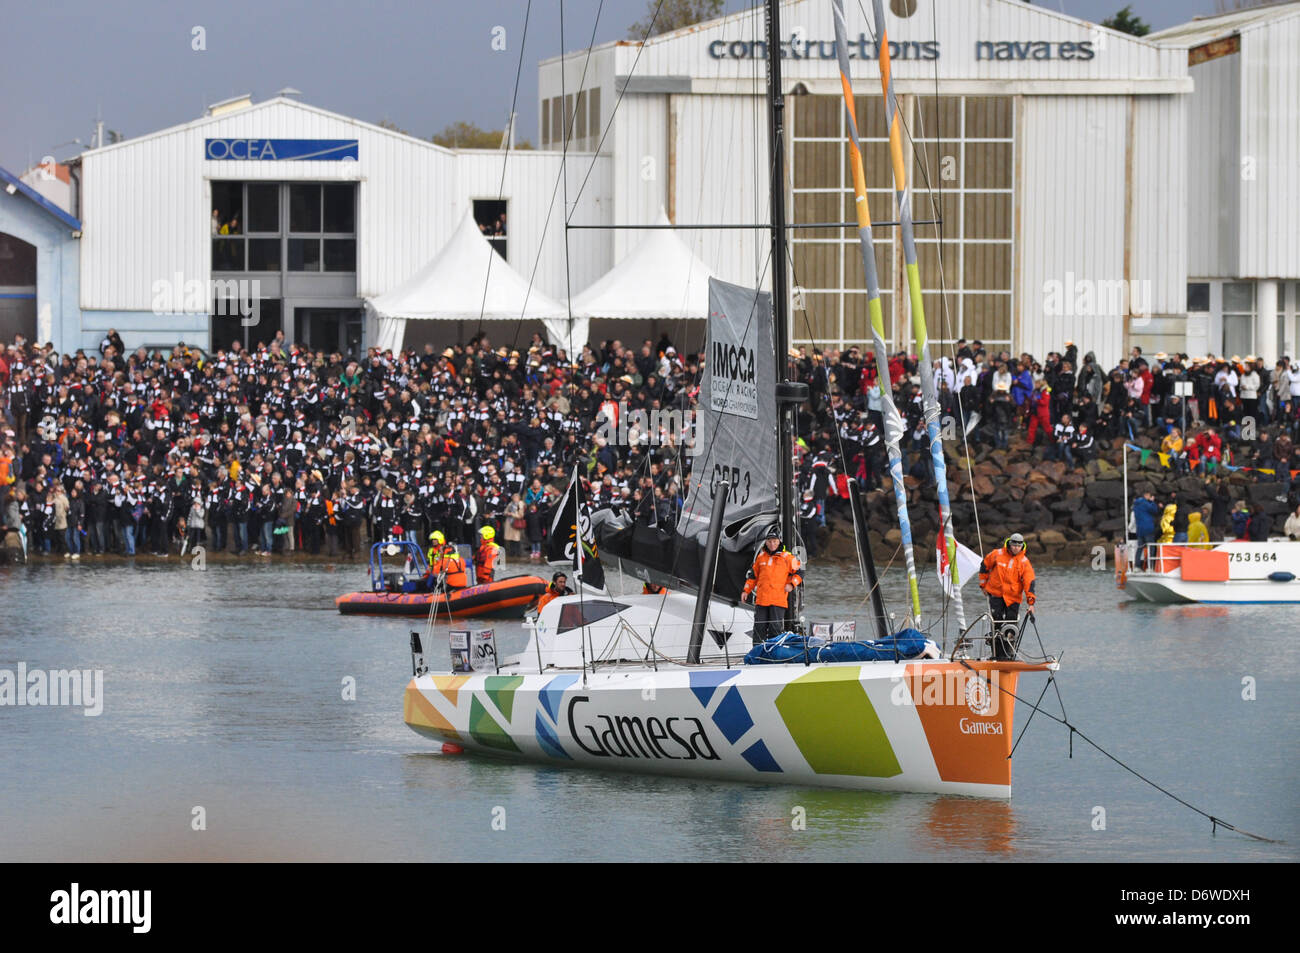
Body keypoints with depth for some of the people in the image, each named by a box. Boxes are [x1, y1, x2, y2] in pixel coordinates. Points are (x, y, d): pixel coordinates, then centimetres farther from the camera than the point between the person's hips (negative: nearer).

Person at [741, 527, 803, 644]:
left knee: (776, 629, -5)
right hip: (761, 599, 4)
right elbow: (753, 575, 21)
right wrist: (746, 590, 17)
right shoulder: (761, 556, 12)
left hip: (778, 600, -4)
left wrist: (792, 584, -9)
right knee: (759, 628, 3)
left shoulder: (787, 557, 1)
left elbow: (798, 573, 7)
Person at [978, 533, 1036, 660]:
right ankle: (997, 654, 0)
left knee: (1011, 627, 0)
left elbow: (1029, 582, -10)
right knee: (996, 625, -5)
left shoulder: (1024, 562, -5)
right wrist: (983, 584, 12)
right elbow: (984, 566, 12)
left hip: (1013, 598, 0)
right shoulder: (997, 555, -4)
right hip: (996, 594, 0)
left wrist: (1031, 602, -18)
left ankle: (1009, 653, 11)